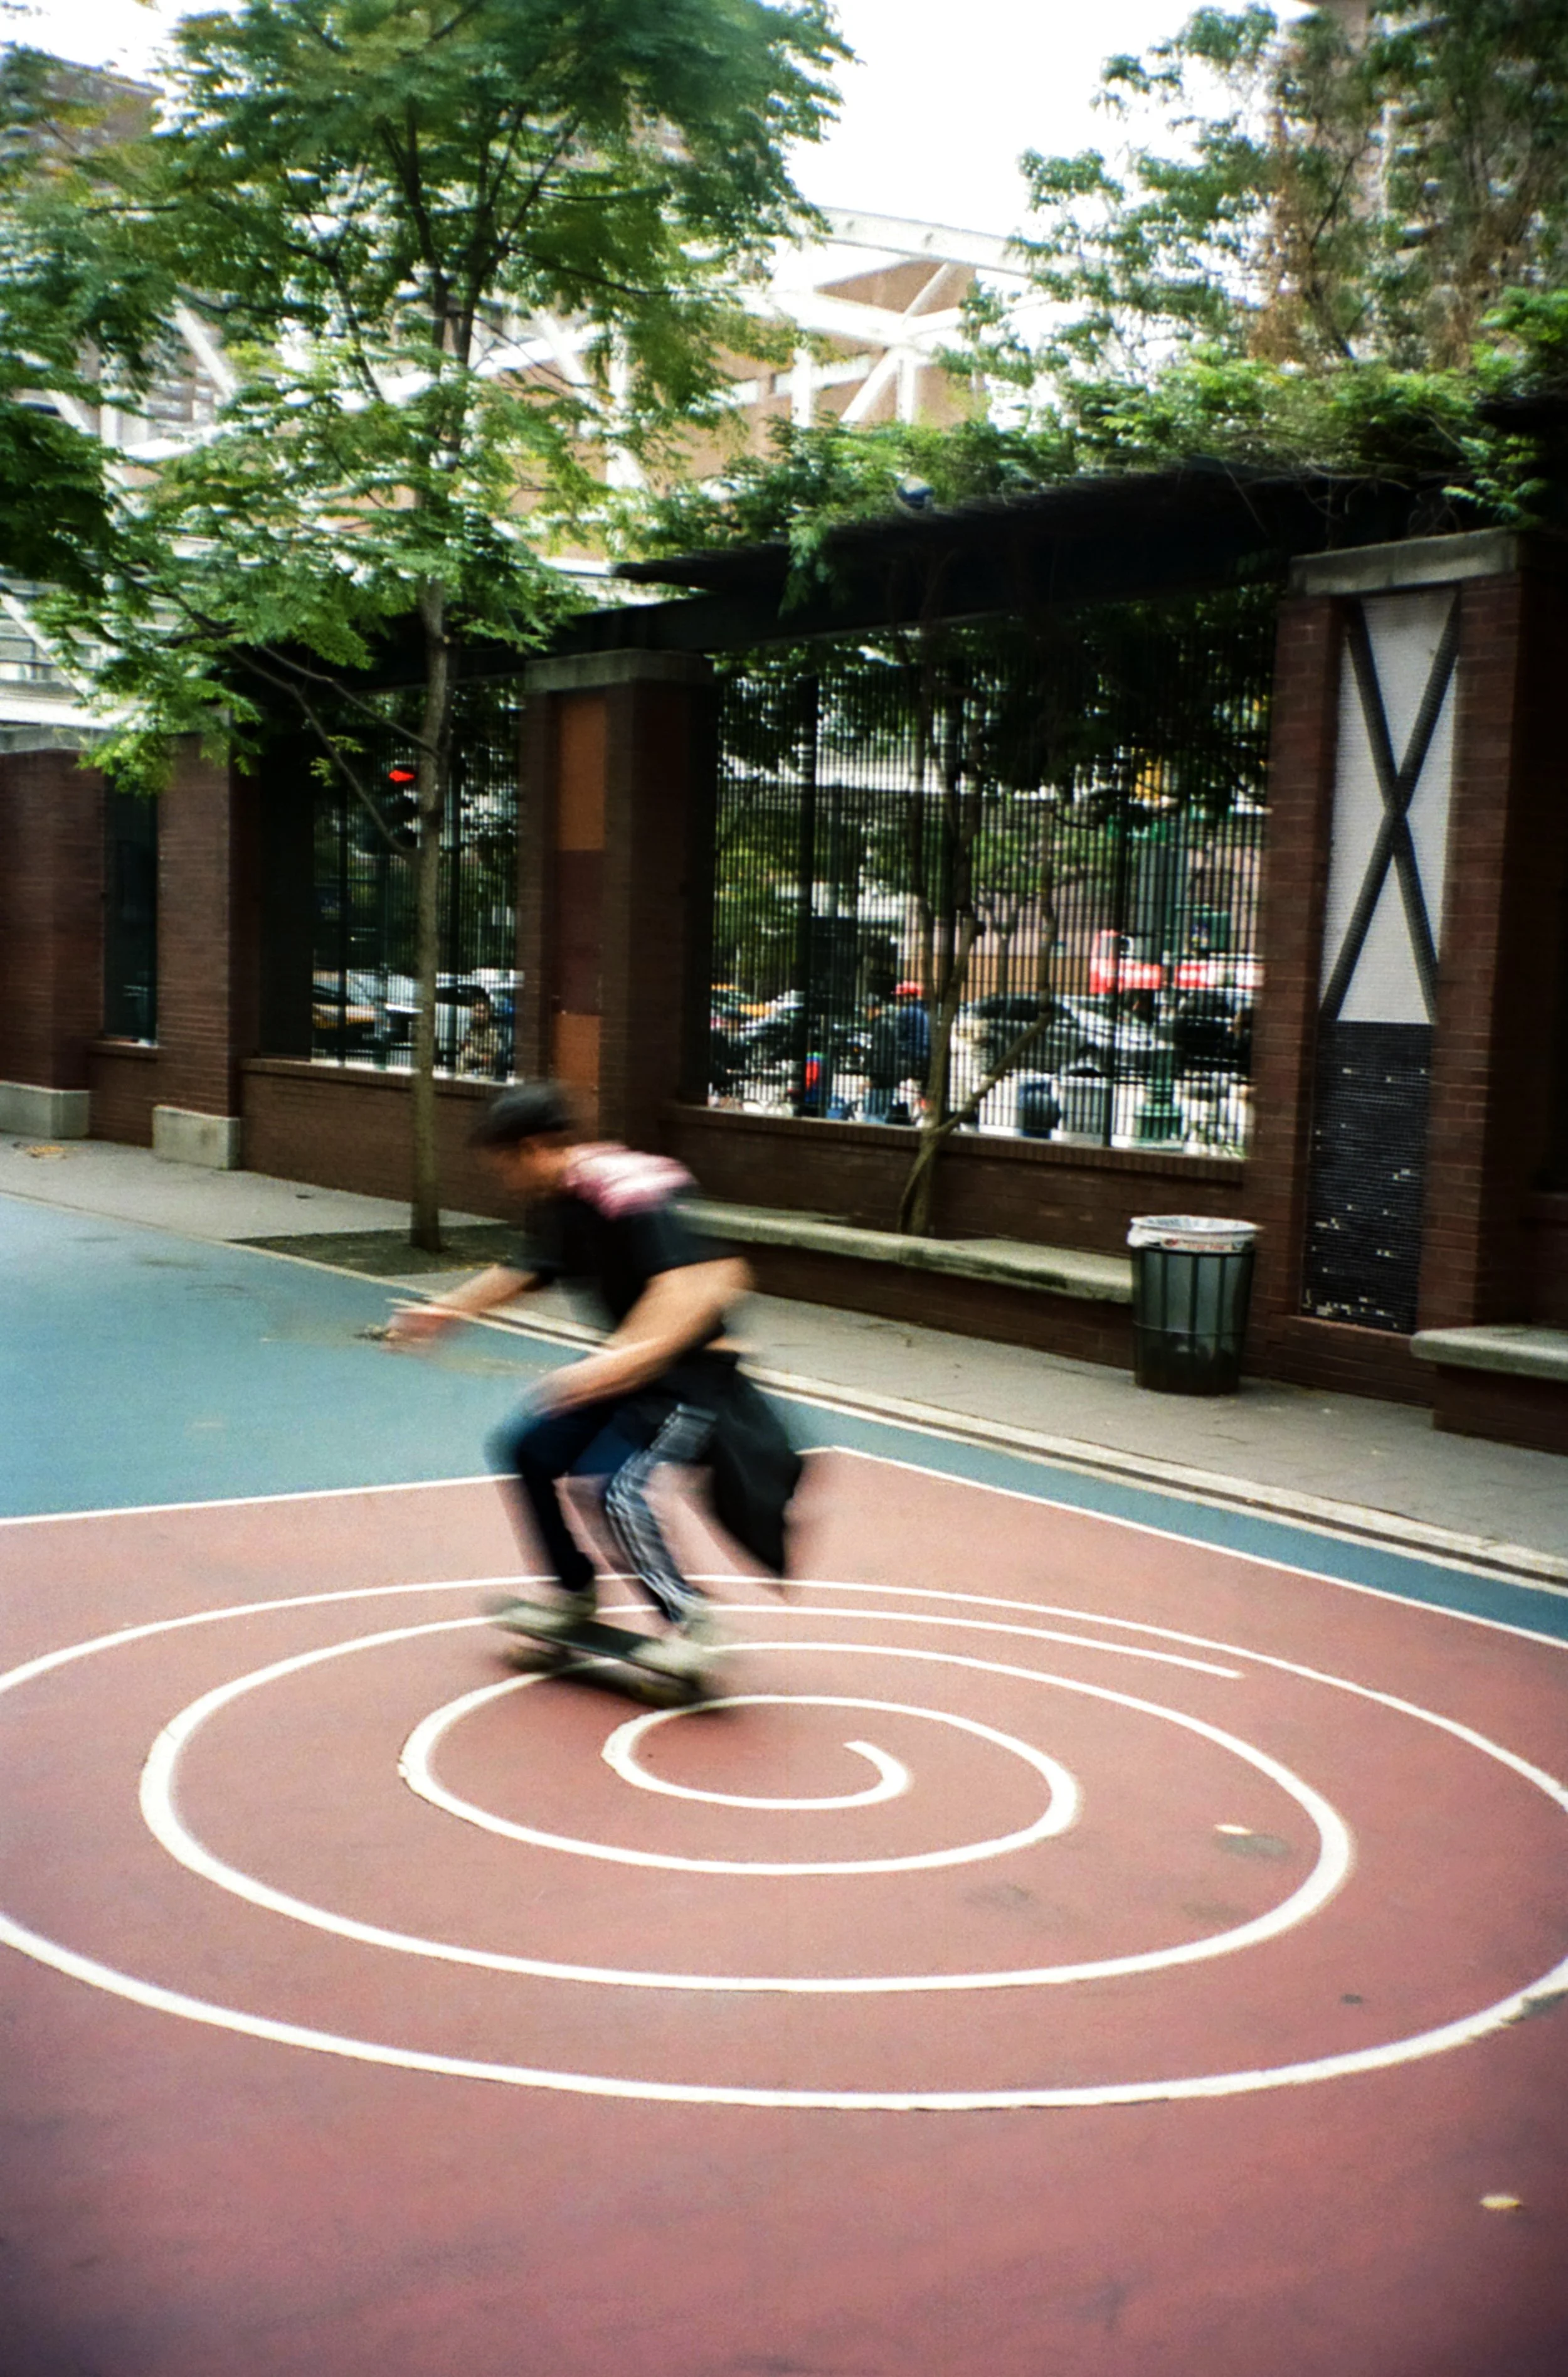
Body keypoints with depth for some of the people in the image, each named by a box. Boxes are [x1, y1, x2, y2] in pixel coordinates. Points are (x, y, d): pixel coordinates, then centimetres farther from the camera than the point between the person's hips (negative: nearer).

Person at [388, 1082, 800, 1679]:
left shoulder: (628, 1196, -27)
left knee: (614, 1486, -24)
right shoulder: (562, 1205, 4)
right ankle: (576, 1594, 26)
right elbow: (525, 1272, 23)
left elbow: (703, 1282, -38)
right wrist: (444, 1311, 21)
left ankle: (688, 1619, -6)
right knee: (525, 1449, 10)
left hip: (692, 1370, -10)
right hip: (630, 1367, 10)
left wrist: (626, 1359, -44)